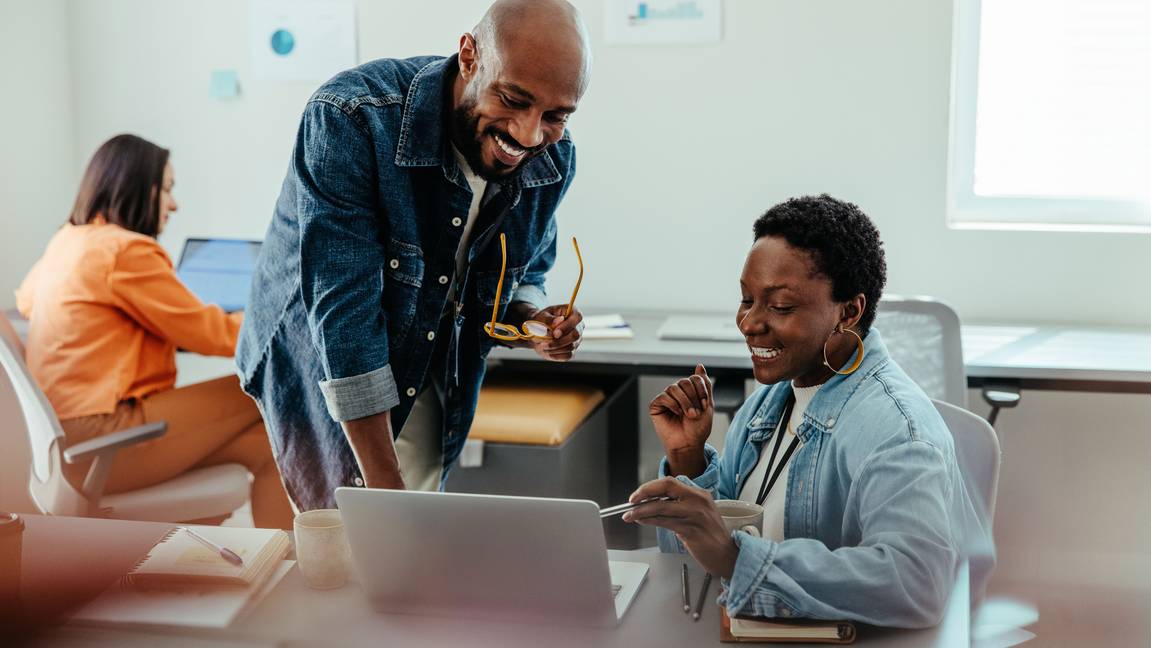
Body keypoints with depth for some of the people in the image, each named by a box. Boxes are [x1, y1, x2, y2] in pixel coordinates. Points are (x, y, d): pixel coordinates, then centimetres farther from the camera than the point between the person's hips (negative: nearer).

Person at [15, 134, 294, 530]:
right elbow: (208, 333, -8)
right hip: (103, 447, -10)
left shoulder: (67, 241, 15)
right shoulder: (125, 250, -13)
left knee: (268, 445, 3)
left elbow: (26, 300, 37)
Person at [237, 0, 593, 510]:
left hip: (428, 382, 5)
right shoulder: (350, 118, -30)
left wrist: (533, 322, -20)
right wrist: (385, 487, -33)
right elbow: (344, 307, -33)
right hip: (318, 367, -4)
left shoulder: (551, 161, -12)